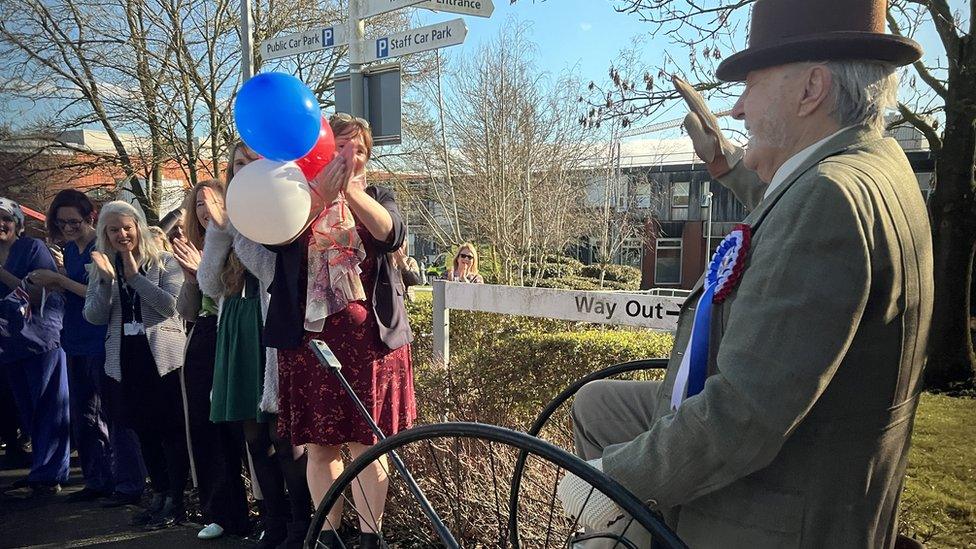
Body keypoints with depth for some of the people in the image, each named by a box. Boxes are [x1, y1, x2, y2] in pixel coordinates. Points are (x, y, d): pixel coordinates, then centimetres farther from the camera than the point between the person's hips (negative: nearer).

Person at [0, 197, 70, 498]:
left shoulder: (33, 248, -7)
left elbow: (39, 295, -16)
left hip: (41, 337, -7)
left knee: (49, 410, -3)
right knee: (29, 412, 12)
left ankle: (46, 476, -1)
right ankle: (45, 471, 20)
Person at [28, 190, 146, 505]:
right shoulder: (70, 249, 12)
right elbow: (71, 293, 16)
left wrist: (59, 279, -17)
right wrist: (53, 285, -3)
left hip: (103, 344, -8)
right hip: (77, 343, 8)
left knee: (113, 415, -2)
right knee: (83, 417, 14)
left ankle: (129, 484, 6)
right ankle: (98, 481, 25)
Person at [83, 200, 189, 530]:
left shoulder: (164, 262, -3)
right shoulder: (101, 267, 9)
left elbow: (170, 305, -15)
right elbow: (94, 316, 1)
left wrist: (134, 275, -17)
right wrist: (107, 279, -13)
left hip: (164, 356, -4)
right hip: (126, 360, 5)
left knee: (172, 430, -1)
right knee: (145, 431, 12)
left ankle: (175, 502, 8)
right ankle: (159, 496, 24)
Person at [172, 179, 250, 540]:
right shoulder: (195, 252, 15)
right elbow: (187, 312, 12)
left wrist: (204, 268, -15)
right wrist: (190, 276, -4)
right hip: (203, 346, 7)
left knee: (243, 428, -7)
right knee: (206, 431, 8)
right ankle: (219, 513, 19)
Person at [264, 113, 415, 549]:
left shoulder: (377, 198, 10)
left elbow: (390, 233, -12)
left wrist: (349, 189, -27)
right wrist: (321, 197, -31)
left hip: (369, 336, 0)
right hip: (309, 337, 0)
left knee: (367, 443, 2)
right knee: (319, 444, 5)